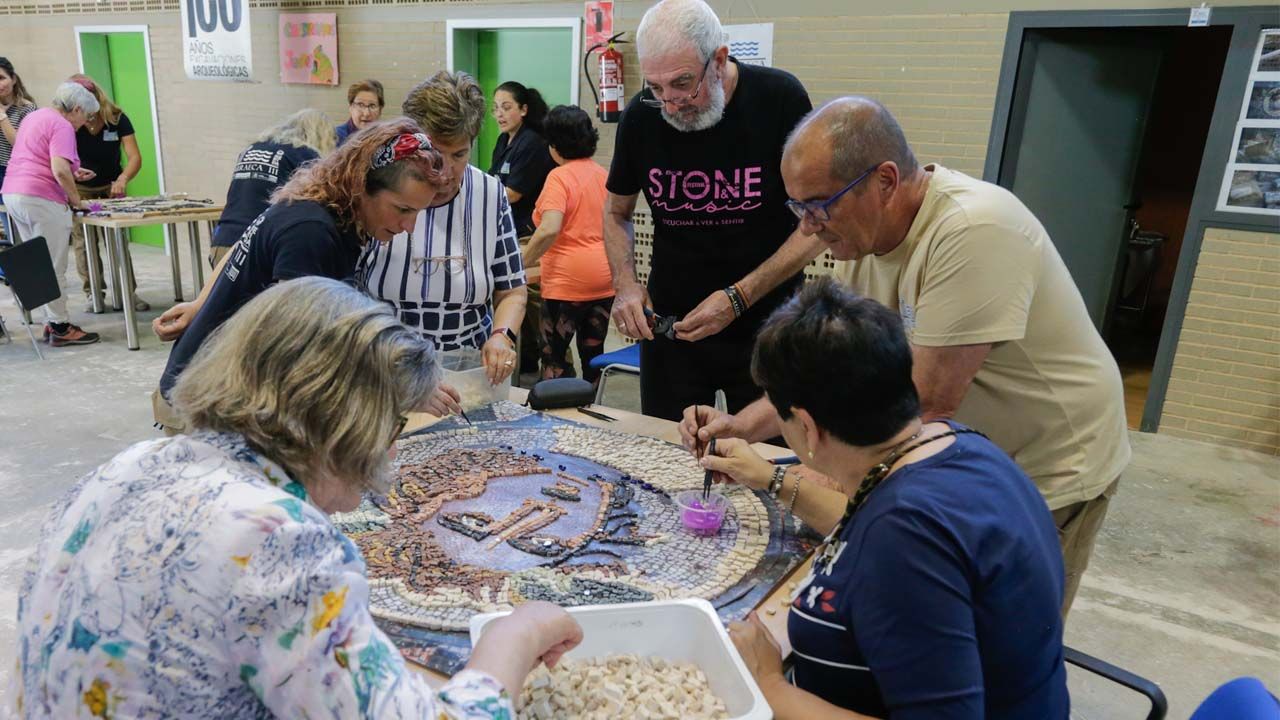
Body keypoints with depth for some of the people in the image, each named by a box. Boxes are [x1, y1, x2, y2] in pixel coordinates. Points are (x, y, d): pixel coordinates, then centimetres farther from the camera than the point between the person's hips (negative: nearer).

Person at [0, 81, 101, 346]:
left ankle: (51, 322, 16)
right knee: (53, 267, -4)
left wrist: (73, 173, 22)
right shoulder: (62, 126, -10)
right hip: (41, 199, -9)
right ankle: (60, 327, 0)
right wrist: (76, 199, -9)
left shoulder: (33, 117, 20)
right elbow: (60, 171, -21)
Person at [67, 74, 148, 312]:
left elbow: (135, 157, -23)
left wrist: (122, 179, -42)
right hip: (80, 189, 0)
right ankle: (93, 292, 7)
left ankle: (129, 291, -2)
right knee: (83, 241, -1)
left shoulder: (117, 118, -16)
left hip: (111, 186, 0)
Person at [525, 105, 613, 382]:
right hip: (605, 277, 7)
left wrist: (521, 264, -16)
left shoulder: (560, 176, -12)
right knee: (593, 351, 14)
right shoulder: (602, 174, 9)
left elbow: (549, 230, -24)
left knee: (554, 354, 3)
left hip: (568, 280, -7)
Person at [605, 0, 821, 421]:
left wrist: (737, 298, -19)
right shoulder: (641, 117, -5)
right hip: (667, 326, 2)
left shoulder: (779, 99, -13)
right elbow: (616, 212, 10)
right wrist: (624, 283, -9)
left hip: (766, 325, -2)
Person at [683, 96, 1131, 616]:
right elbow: (840, 364, -1)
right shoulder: (870, 229, -6)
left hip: (1047, 473, -7)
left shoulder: (973, 231, -31)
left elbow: (929, 402, -32)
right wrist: (745, 424, -15)